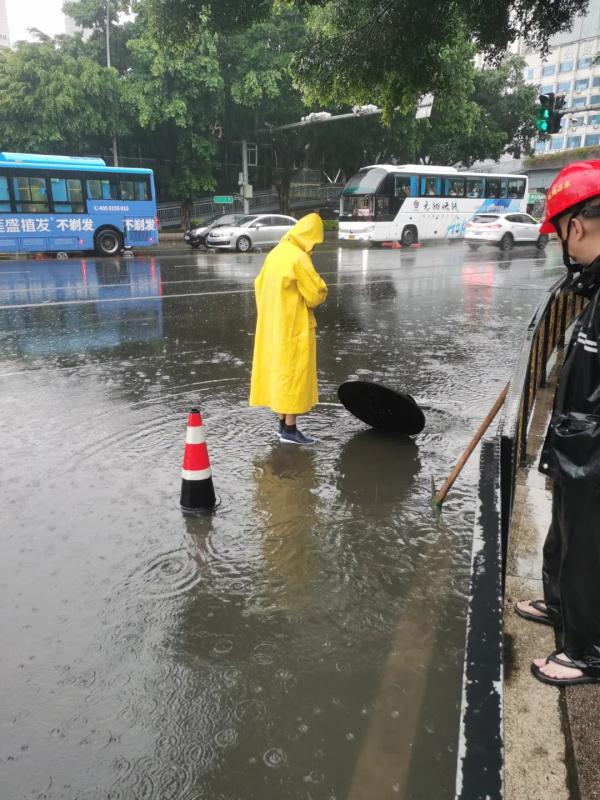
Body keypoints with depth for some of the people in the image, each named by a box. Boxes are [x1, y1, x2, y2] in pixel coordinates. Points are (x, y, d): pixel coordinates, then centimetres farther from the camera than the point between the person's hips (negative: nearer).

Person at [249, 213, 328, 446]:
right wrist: (319, 285, 5)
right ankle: (289, 430, 4)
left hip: (272, 326, 8)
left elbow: (260, 285, 16)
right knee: (295, 374, -1)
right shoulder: (300, 258, -17)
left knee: (279, 372, 14)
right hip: (295, 328, -8)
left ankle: (283, 424, 23)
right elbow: (316, 294, -15)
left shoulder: (275, 253, 8)